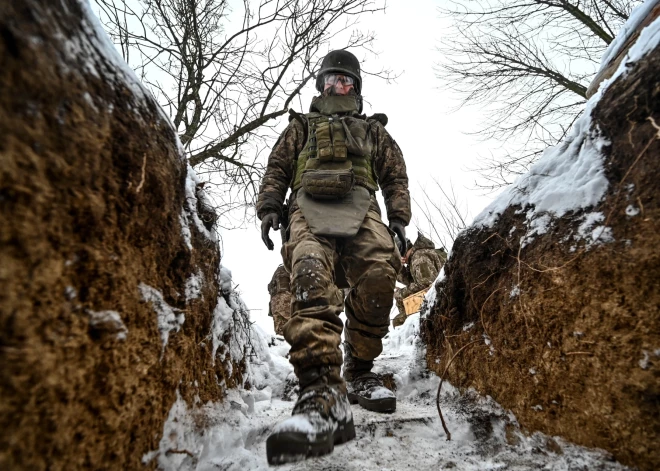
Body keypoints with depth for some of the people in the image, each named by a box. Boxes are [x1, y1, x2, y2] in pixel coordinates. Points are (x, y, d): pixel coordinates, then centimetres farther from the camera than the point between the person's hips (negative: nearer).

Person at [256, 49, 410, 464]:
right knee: (311, 275, -32)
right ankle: (324, 392, -46)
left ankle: (359, 372, -13)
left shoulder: (374, 130, 34)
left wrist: (399, 219, 8)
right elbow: (277, 168, 22)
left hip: (360, 206, 1)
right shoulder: (302, 126, 33)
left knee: (379, 273, -30)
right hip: (309, 205, 0)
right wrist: (269, 208, 4)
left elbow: (396, 177, 25)